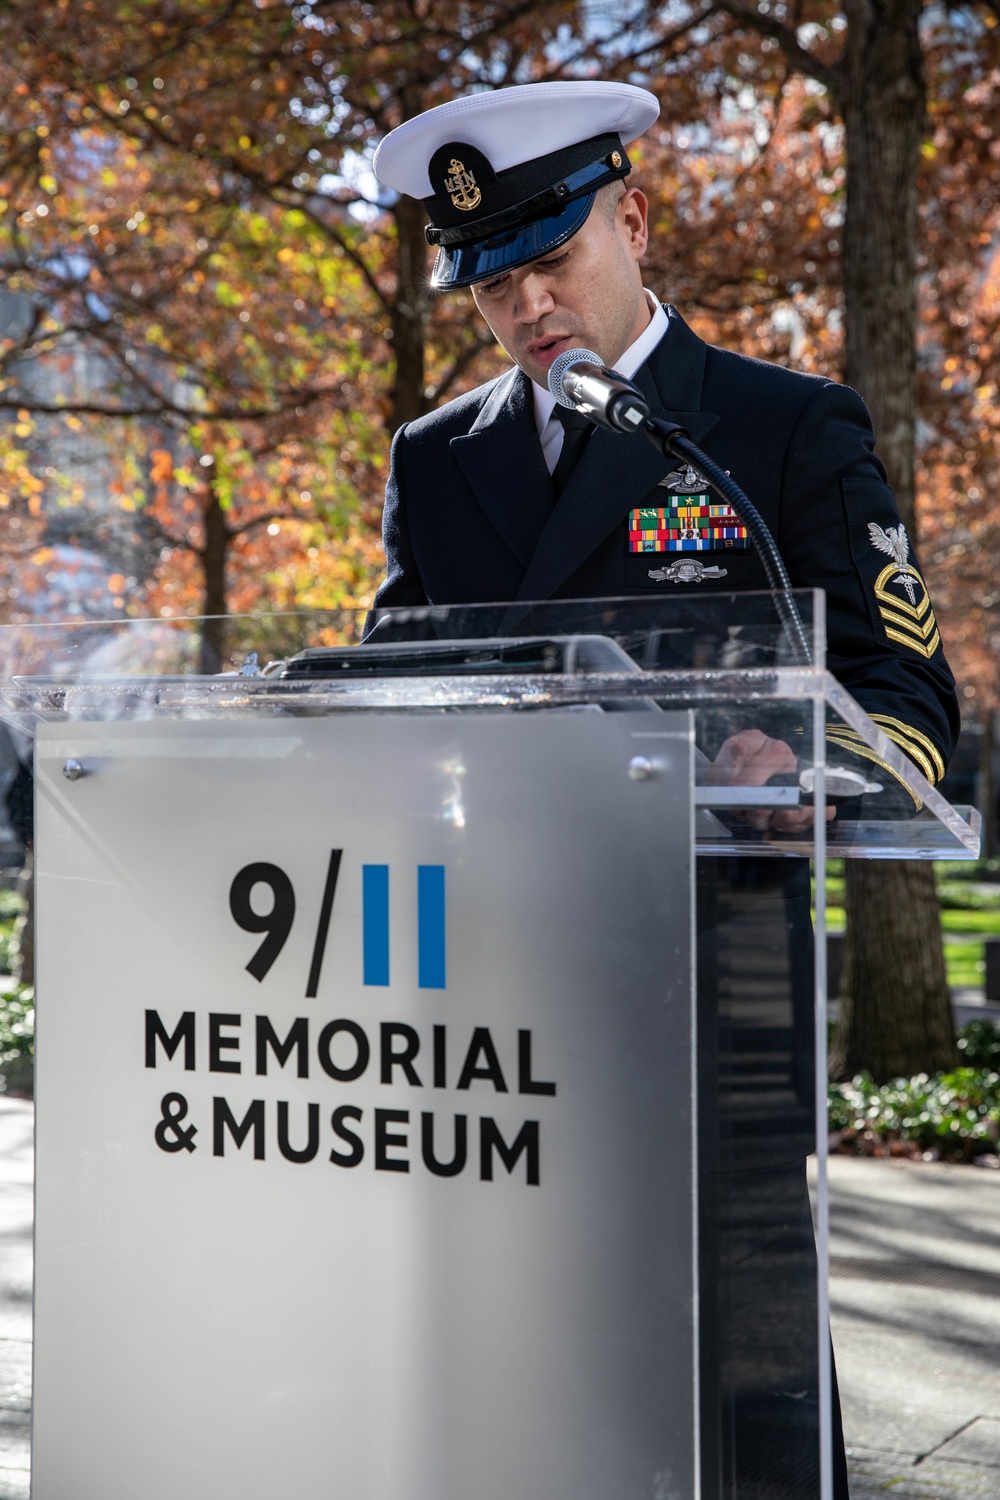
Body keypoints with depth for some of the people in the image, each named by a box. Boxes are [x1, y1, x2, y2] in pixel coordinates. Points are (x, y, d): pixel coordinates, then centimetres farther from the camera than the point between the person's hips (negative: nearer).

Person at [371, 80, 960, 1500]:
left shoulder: (794, 429, 4)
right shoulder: (435, 458, 17)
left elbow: (911, 699, -1)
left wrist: (803, 758, -24)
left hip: (709, 964, -3)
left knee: (744, 1378, -3)